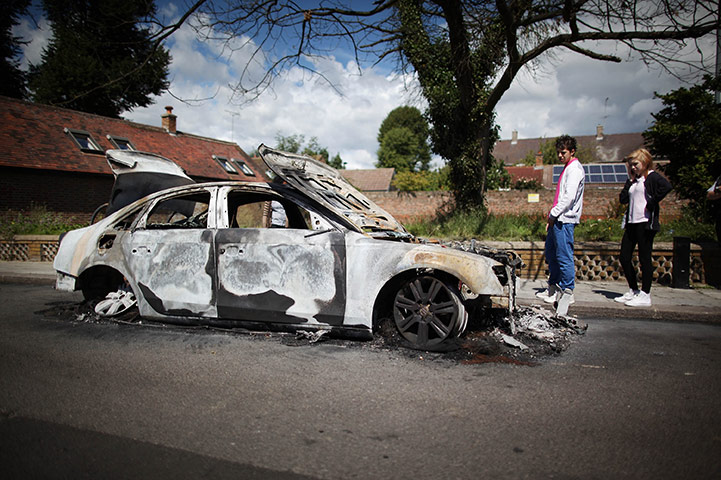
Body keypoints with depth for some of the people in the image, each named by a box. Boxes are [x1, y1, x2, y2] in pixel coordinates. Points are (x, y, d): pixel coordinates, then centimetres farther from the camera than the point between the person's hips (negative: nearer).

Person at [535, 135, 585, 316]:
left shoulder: (575, 169, -10)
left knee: (564, 256, -9)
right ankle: (554, 288, 25)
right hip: (557, 219, 10)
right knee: (551, 253, 15)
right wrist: (552, 215, 14)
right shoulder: (567, 168, 20)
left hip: (565, 219, -10)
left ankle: (567, 292, -4)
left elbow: (569, 196, -19)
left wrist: (554, 214, -13)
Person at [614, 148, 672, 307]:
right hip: (631, 223, 8)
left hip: (645, 223, -8)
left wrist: (652, 203, -19)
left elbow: (667, 186, -25)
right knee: (624, 258, 8)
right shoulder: (634, 180, 18)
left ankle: (645, 295, 4)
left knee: (644, 259, -3)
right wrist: (630, 180, 6)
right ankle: (633, 291, 21)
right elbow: (623, 199, 10)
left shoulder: (652, 177, -5)